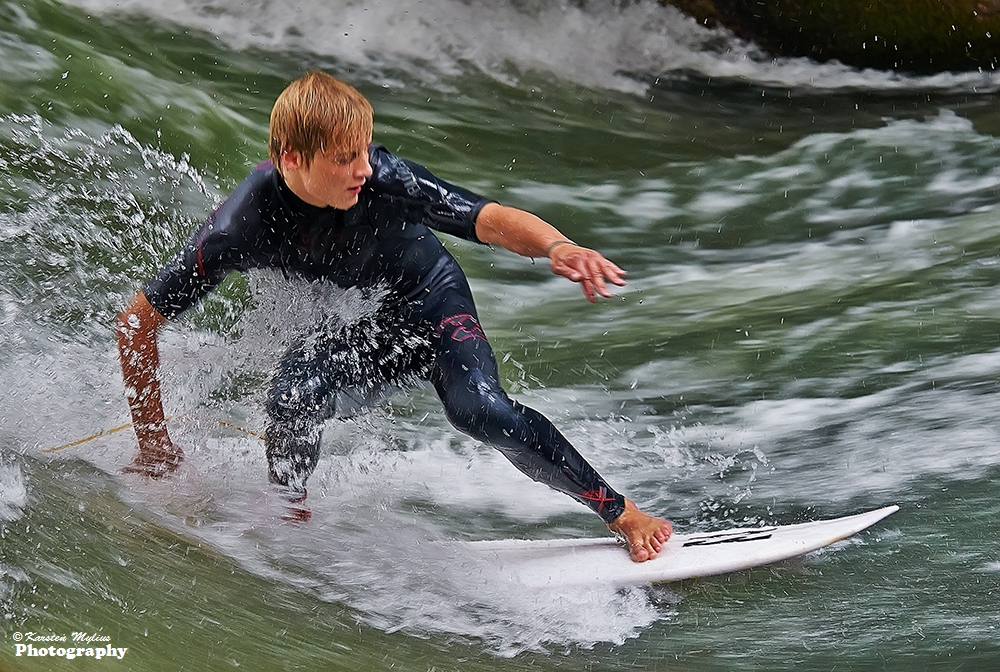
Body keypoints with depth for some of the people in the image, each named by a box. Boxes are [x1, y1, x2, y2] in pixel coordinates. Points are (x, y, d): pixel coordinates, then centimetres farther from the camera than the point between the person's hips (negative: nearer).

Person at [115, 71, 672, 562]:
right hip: (367, 338, 1)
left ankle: (622, 513, -13)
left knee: (480, 408, -29)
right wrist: (153, 439, -13)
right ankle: (289, 517, -4)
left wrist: (558, 247, -55)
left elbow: (492, 220, -33)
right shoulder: (247, 224, -27)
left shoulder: (385, 178, -29)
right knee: (294, 393, -32)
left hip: (434, 304, -1)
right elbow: (138, 323, -19)